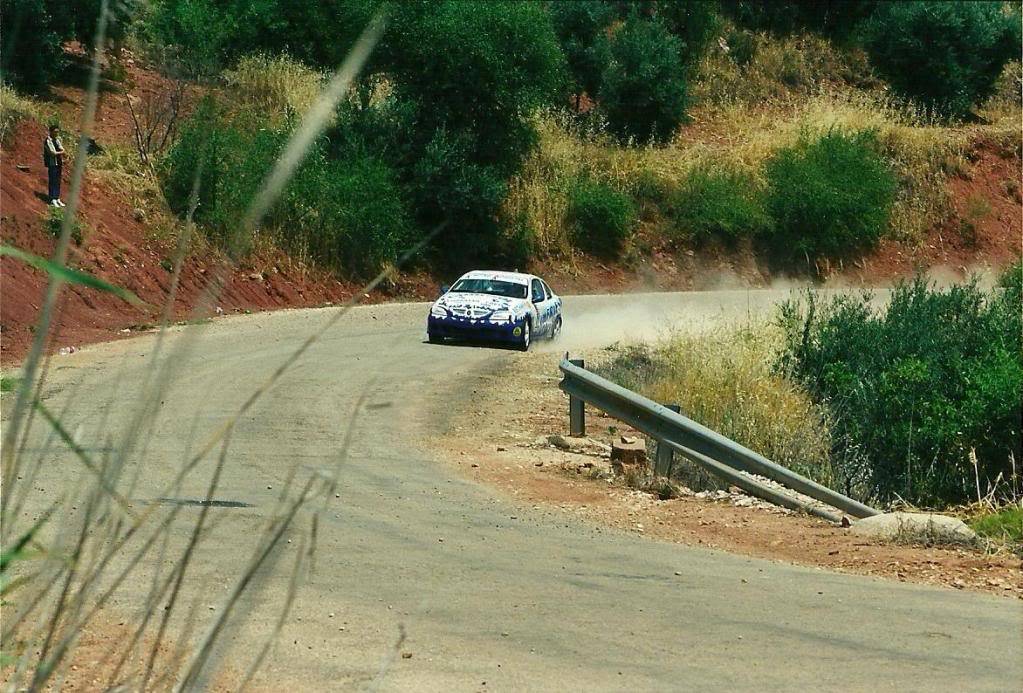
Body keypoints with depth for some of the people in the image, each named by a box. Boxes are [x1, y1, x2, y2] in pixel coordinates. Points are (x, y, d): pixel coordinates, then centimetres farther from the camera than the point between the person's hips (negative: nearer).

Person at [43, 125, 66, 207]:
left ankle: (57, 199, 17)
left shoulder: (57, 140, 12)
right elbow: (52, 153, -19)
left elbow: (62, 150, 8)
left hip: (58, 163, 7)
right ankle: (53, 200, -4)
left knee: (58, 182, 11)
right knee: (53, 182, -6)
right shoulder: (48, 141, -12)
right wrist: (61, 152, -4)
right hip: (52, 164, -7)